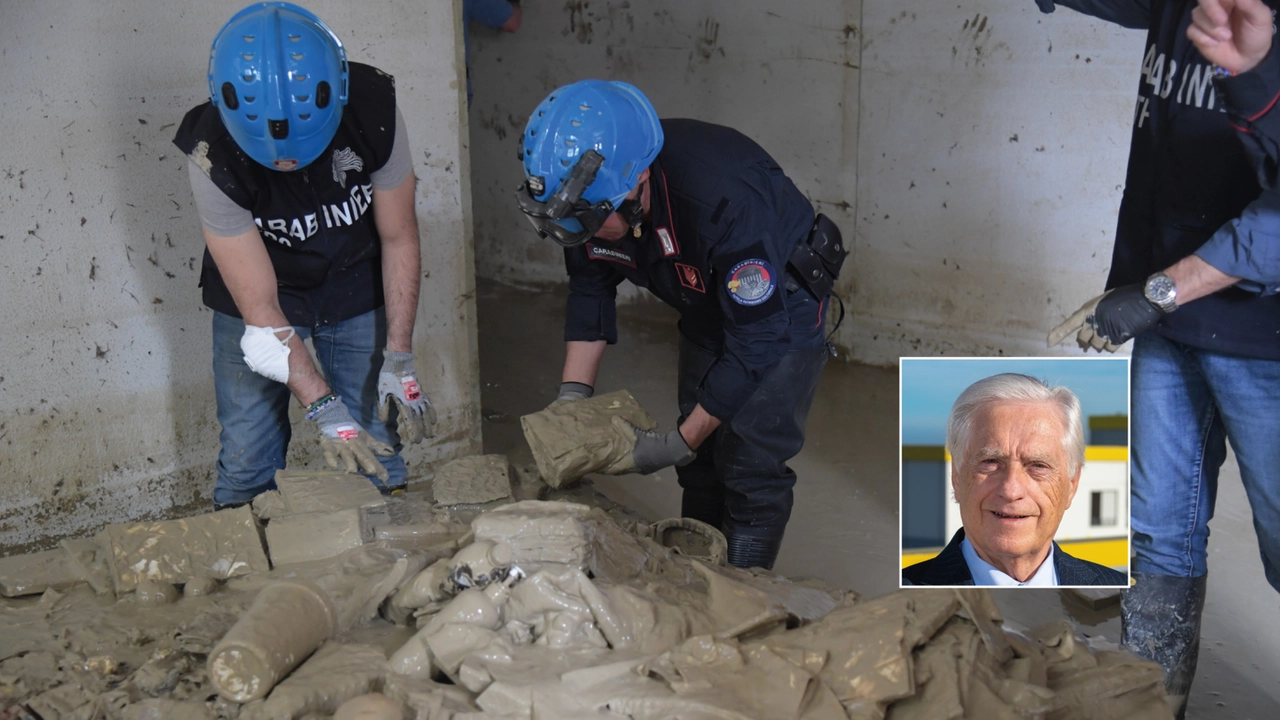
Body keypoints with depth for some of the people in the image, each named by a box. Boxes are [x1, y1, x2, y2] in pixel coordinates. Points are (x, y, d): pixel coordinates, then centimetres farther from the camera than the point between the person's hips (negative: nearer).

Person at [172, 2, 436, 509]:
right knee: (247, 465, -1)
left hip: (357, 288, 1)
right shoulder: (212, 156, -31)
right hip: (256, 296, -1)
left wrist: (398, 360, -18)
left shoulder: (373, 111, -27)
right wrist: (324, 408, -34)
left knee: (375, 454, 0)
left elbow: (399, 239, -13)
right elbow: (260, 309, -28)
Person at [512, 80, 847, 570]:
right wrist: (572, 396, -12)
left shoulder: (724, 201, -42)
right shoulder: (592, 191, -21)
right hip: (707, 308, 6)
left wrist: (681, 442, -29)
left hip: (780, 306, -6)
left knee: (749, 469, -12)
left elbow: (756, 341, -34)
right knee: (701, 465, 10)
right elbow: (590, 291, -3)